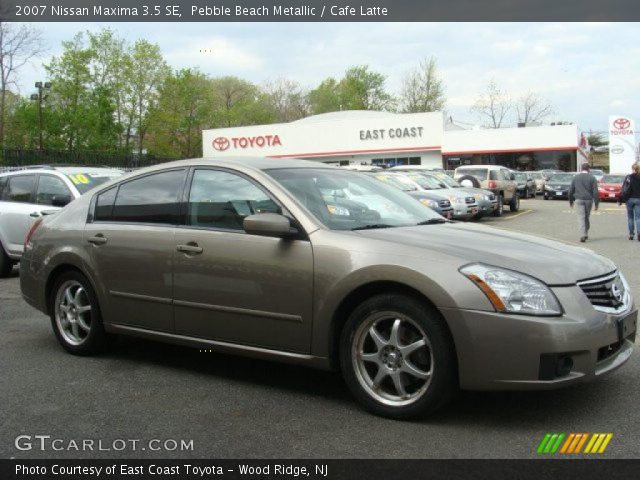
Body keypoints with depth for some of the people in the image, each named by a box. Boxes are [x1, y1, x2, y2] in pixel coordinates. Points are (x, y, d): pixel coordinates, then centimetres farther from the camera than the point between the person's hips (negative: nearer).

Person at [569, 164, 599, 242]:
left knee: (581, 217, -4)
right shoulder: (592, 178, 0)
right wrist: (596, 203, -1)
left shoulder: (576, 177, 5)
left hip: (579, 200, -1)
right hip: (589, 200, 1)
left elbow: (571, 190, 8)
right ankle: (586, 234, 25)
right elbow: (595, 191, -4)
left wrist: (571, 201, 18)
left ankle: (583, 235, -17)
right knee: (586, 217, 16)